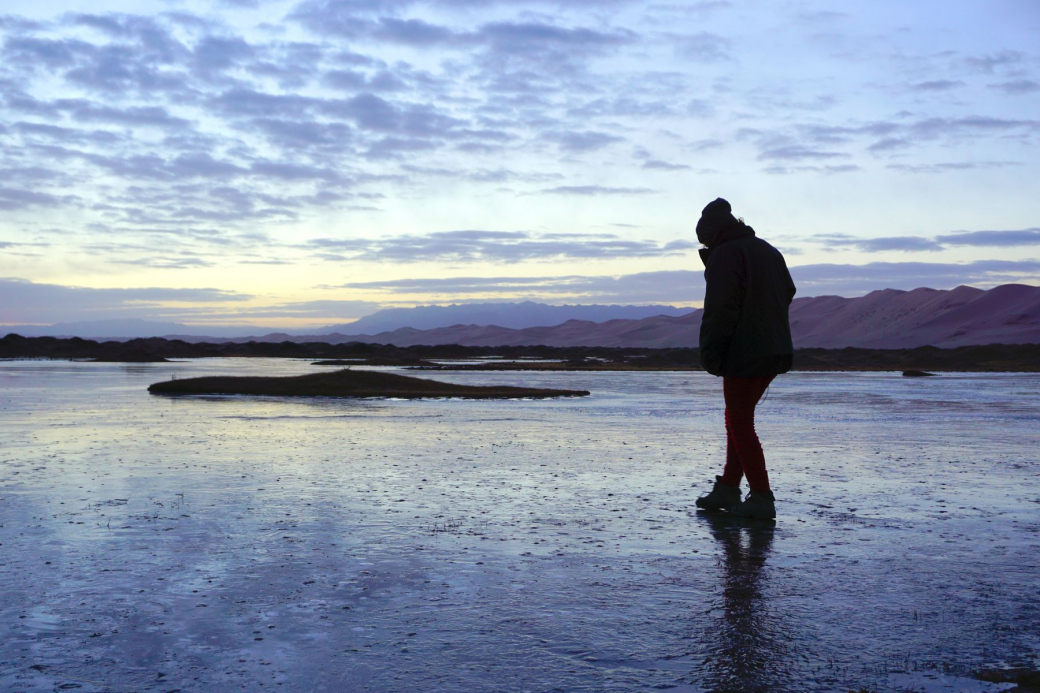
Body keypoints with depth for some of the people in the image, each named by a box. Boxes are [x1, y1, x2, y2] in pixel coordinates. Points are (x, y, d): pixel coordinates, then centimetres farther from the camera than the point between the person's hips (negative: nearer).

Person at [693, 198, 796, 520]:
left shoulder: (724, 255, -11)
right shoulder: (769, 251, 17)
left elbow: (720, 309, -18)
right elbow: (787, 293, 24)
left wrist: (709, 353, -13)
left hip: (744, 354, -9)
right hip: (775, 351, 9)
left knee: (740, 424, -1)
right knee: (738, 419, 16)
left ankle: (762, 499, -2)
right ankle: (727, 489, 21)